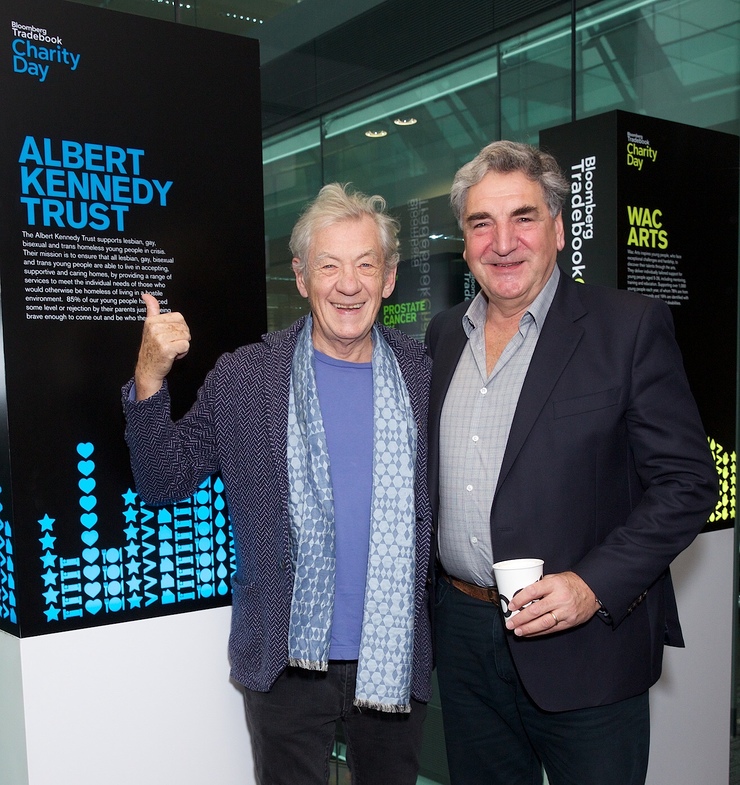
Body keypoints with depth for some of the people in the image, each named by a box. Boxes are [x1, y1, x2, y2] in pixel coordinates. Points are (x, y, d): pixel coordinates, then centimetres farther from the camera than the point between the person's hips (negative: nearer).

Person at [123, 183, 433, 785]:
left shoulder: (427, 374, -2)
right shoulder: (242, 379, -6)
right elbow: (164, 482, -5)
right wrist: (150, 381, -19)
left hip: (396, 661, 2)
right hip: (288, 664, -1)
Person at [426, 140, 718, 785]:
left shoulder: (631, 327, -9)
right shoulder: (443, 335, 7)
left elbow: (688, 481, -10)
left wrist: (594, 586, -19)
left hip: (586, 644, -4)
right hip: (464, 635, 5)